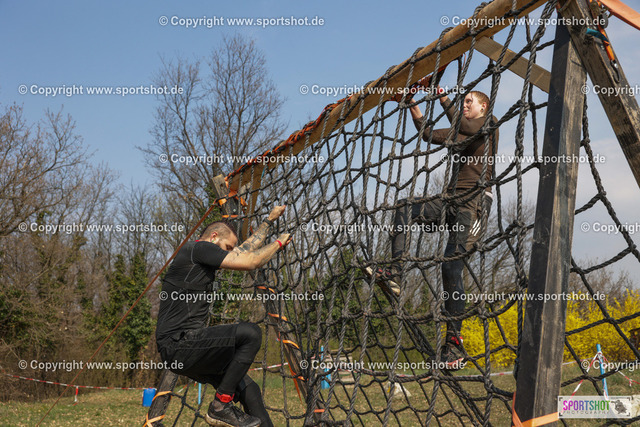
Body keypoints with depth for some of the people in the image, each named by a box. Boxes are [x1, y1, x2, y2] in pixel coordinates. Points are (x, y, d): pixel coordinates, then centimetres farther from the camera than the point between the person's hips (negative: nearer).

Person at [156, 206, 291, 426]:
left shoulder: (203, 257, 23)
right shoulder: (198, 248, -6)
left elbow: (246, 250, 35)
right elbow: (250, 262, -11)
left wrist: (270, 220, 42)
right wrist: (279, 243, 5)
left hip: (187, 346, 10)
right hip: (179, 344, -10)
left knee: (247, 388, 6)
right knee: (250, 333, -21)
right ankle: (220, 407, -13)